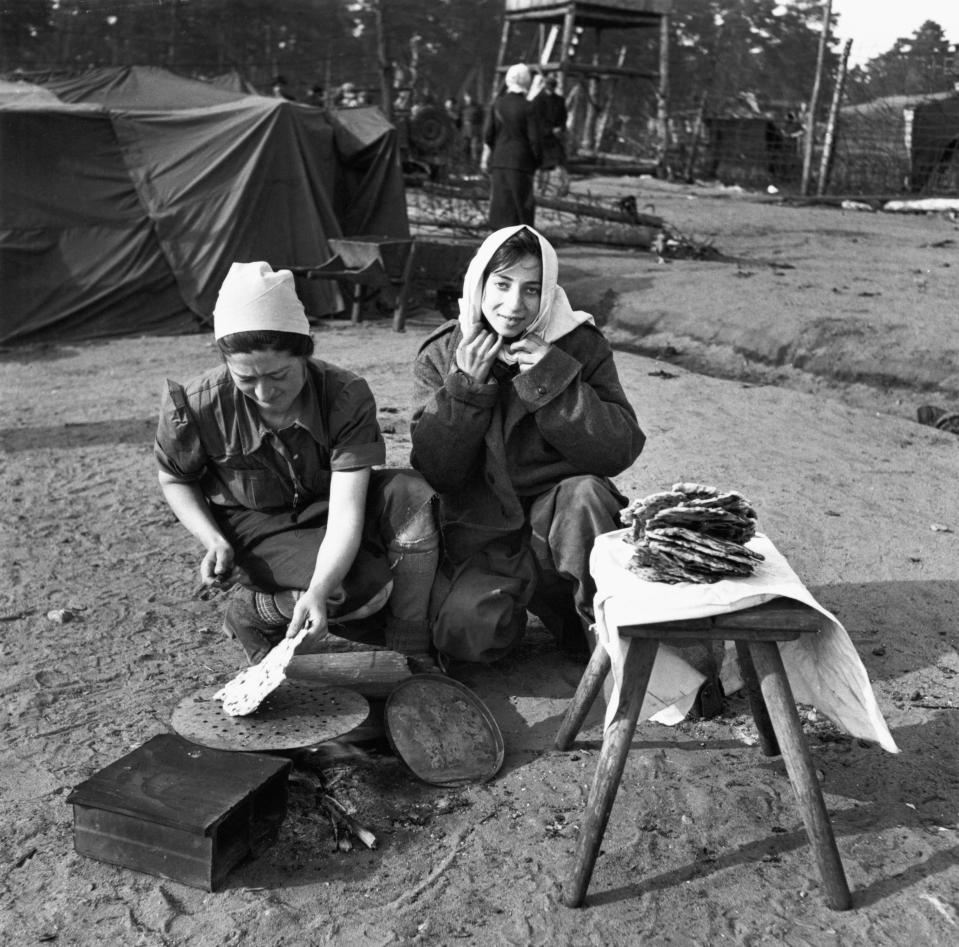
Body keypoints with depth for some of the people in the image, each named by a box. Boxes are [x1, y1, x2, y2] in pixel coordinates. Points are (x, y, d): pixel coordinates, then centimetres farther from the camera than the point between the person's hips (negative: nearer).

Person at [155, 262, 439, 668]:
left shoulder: (346, 396, -25)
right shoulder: (197, 408, -22)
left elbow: (345, 510, -31)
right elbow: (174, 480, -1)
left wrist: (317, 592, -47)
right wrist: (213, 540, -19)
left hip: (324, 509, 3)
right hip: (255, 530, -2)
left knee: (411, 494, -30)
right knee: (366, 586, -30)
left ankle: (410, 655, -20)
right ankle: (251, 611, -4)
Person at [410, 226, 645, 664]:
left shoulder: (581, 345, -1)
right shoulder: (440, 356, 2)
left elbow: (620, 451, -10)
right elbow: (434, 471, -5)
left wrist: (552, 379, -19)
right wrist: (464, 386, -16)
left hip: (562, 522, 0)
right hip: (480, 534, 1)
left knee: (585, 494, -34)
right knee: (465, 631, -23)